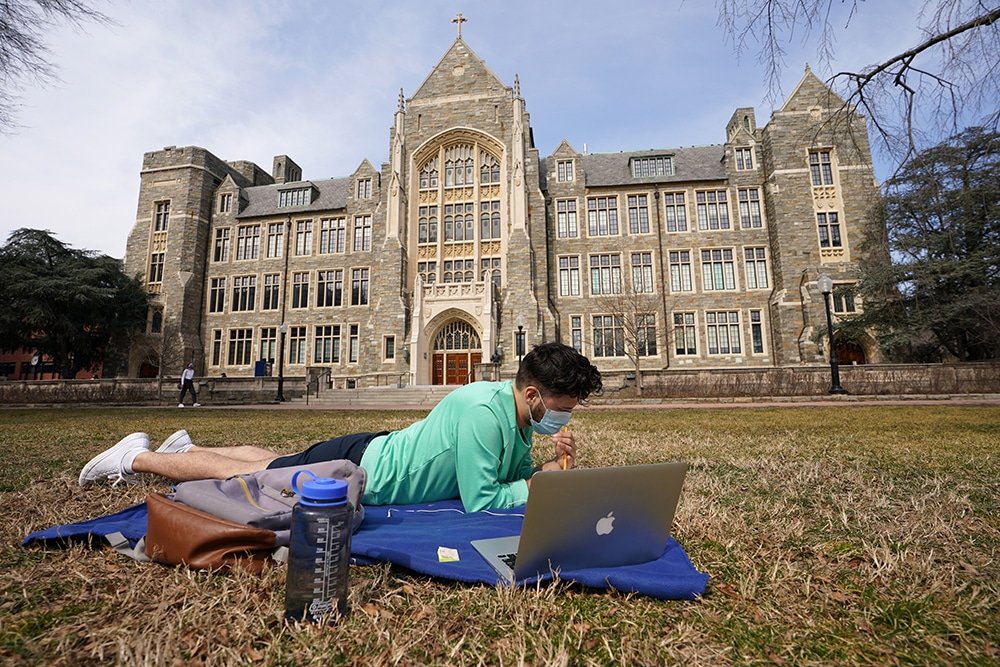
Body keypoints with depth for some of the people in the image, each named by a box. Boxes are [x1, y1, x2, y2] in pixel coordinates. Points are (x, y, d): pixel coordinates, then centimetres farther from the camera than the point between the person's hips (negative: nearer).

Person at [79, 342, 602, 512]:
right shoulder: (484, 411, -33)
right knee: (247, 474, 11)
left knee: (270, 461, 27)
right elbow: (481, 500, -29)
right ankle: (137, 457, 32)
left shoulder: (519, 417, -2)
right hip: (357, 469, -8)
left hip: (375, 451, 8)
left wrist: (550, 465, -10)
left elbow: (516, 474, 7)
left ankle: (188, 449, 49)